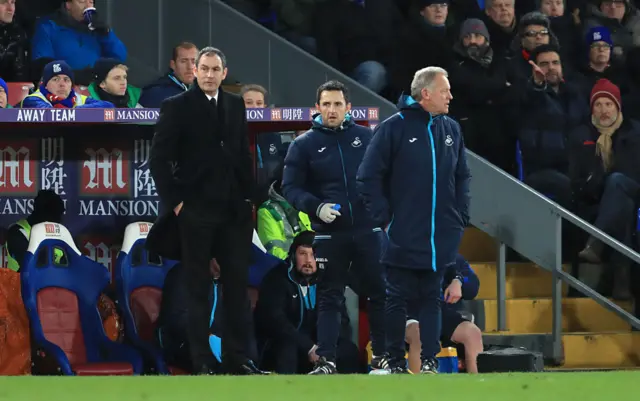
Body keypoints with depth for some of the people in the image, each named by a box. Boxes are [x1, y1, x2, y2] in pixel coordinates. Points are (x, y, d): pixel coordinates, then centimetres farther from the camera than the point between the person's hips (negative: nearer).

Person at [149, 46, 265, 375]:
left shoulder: (235, 105, 11)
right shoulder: (176, 107, -3)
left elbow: (244, 154, 14)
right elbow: (159, 160, -5)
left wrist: (249, 198, 8)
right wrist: (175, 202, -9)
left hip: (234, 212, 4)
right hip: (196, 212, -4)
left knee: (237, 285, 4)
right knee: (199, 288, 1)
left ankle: (237, 358, 10)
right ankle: (201, 362, 4)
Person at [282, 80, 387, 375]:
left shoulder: (365, 137, 6)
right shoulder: (304, 145, 2)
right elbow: (291, 188, -1)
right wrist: (316, 207, -17)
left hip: (367, 231, 1)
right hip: (329, 234, -1)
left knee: (378, 293, 4)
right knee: (329, 298, 3)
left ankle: (382, 355, 14)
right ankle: (326, 361, 2)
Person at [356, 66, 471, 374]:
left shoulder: (451, 130, 8)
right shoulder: (394, 128, -7)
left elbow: (462, 178, 17)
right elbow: (368, 178, -6)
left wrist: (460, 218, 7)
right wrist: (385, 220, -10)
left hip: (441, 241, 4)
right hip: (403, 240, -4)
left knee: (432, 300, 8)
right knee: (397, 301, 3)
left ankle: (430, 361, 12)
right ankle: (396, 363, 10)